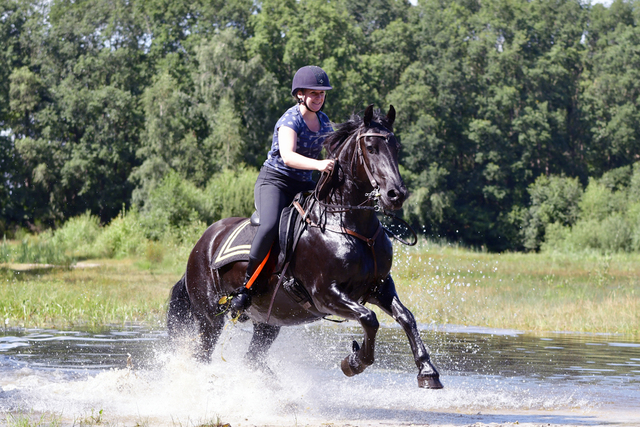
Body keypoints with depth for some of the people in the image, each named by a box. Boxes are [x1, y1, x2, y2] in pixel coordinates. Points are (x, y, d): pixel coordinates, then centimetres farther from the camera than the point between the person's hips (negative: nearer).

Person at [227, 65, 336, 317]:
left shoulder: (323, 122, 7)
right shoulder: (290, 120, -16)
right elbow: (287, 155, -35)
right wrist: (318, 165, -50)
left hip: (303, 185, 7)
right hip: (273, 181, -7)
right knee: (271, 226, -35)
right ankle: (245, 287, -26)